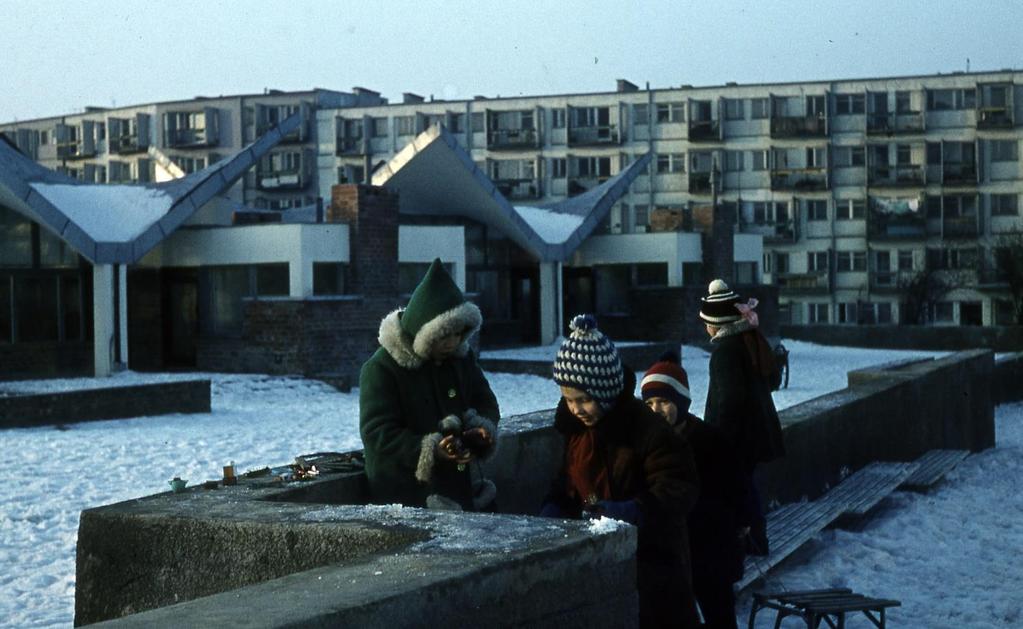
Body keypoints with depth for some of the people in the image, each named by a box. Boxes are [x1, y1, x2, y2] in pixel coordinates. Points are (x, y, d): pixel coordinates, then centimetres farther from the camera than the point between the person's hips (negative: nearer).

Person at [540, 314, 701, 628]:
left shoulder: (644, 425, -20)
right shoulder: (575, 426, 2)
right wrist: (554, 508, -4)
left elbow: (678, 486, -22)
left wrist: (632, 510, -36)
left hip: (650, 556, -6)